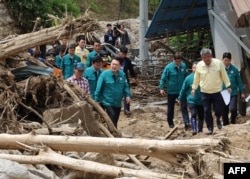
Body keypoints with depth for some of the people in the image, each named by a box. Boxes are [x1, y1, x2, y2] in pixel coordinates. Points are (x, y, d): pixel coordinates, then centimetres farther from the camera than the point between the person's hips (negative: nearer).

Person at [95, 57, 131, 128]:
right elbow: (99, 88, -9)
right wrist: (97, 100, -6)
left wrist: (127, 95, -10)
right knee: (112, 116, -21)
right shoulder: (105, 74, -13)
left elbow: (125, 86, 7)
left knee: (115, 120, 15)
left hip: (118, 103, 5)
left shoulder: (122, 75, -2)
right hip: (107, 103, -5)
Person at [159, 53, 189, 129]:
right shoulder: (168, 67, -13)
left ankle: (186, 123, -9)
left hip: (181, 90, 2)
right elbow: (163, 78, -8)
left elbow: (186, 76, 11)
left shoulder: (183, 66, -4)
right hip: (171, 91, -2)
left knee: (184, 106, -6)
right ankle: (170, 123, 26)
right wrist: (161, 88, -14)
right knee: (171, 108, 11)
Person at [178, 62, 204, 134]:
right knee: (193, 115, -16)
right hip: (191, 100, -1)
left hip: (201, 101, 1)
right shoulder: (188, 78, -5)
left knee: (201, 116, 12)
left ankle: (200, 130, 26)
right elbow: (183, 89, 5)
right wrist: (180, 98, 12)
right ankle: (194, 130, -20)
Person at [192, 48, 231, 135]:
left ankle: (218, 119, 33)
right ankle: (210, 128, 15)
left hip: (217, 92, -1)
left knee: (219, 110, -1)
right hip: (204, 93, 1)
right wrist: (194, 88, 13)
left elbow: (224, 76, -2)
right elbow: (196, 78, 9)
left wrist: (228, 86, 0)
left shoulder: (218, 63, -10)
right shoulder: (199, 65, -4)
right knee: (207, 111, 2)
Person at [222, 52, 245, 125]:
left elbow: (239, 81, 5)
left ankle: (233, 122, 9)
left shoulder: (234, 69, -3)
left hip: (233, 93, -1)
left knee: (233, 109, -19)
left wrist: (242, 92, 7)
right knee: (224, 112, 7)